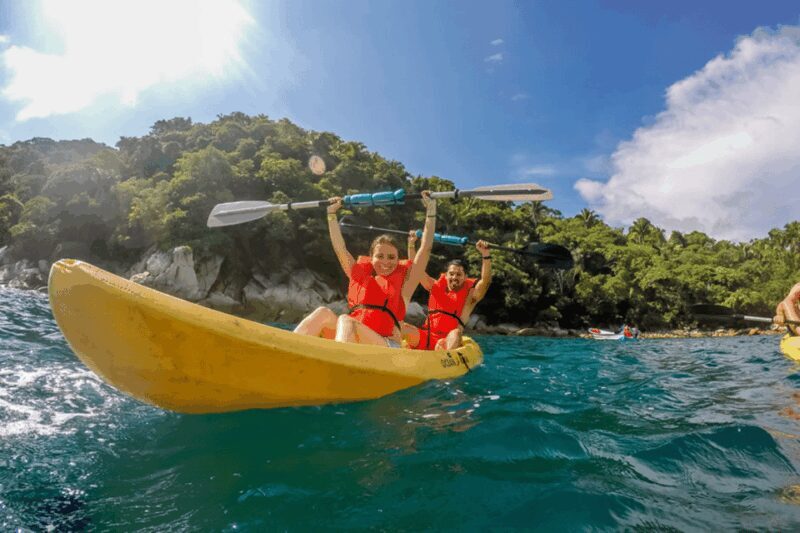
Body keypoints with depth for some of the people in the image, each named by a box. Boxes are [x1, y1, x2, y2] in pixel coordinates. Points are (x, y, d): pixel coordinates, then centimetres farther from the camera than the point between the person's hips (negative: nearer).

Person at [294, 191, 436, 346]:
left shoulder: (404, 280, 14)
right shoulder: (360, 275, 23)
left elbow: (425, 249, 11)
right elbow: (340, 249, 28)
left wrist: (431, 209, 13)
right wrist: (332, 214, 33)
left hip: (386, 346, -4)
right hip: (350, 345, 4)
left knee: (345, 321, -30)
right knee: (323, 313, -20)